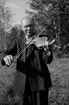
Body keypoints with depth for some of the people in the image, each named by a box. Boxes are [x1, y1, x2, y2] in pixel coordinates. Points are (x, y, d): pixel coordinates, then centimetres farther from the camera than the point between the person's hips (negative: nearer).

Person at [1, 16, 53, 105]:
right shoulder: (19, 42, 9)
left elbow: (48, 60, -17)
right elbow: (8, 53, -2)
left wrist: (47, 50, -41)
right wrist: (6, 57, -28)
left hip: (40, 81, -4)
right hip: (25, 82, 4)